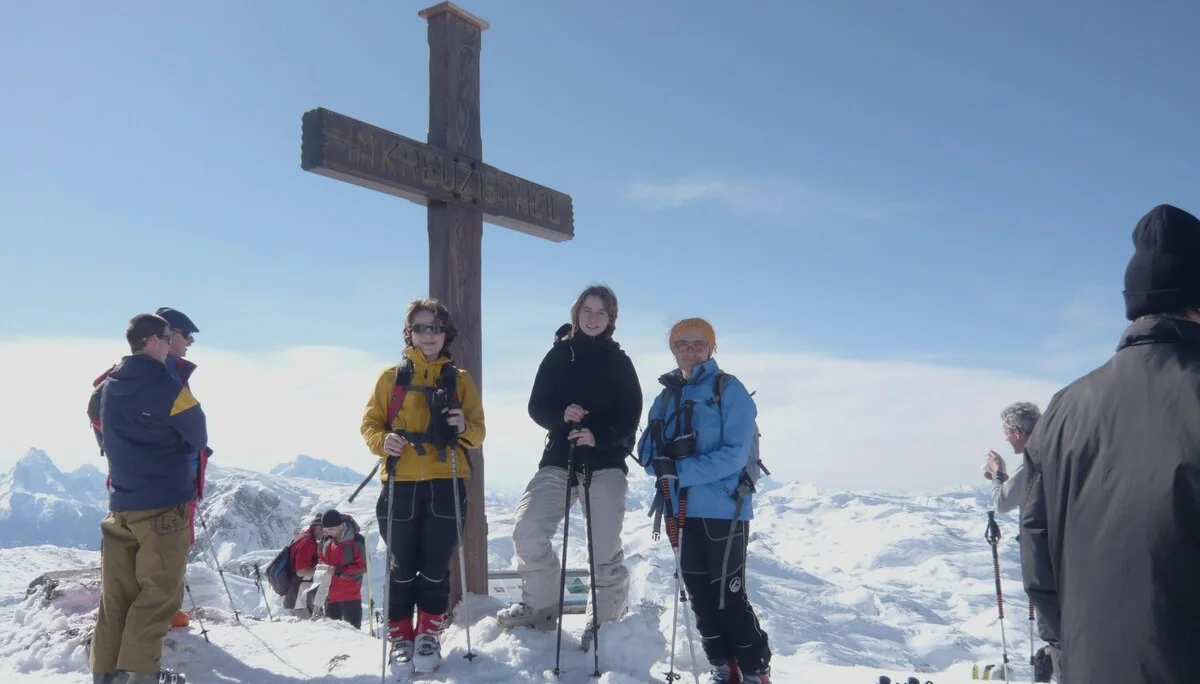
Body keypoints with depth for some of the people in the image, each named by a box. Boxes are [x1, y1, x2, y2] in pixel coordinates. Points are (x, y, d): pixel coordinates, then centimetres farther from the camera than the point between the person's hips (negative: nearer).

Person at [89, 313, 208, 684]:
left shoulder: (109, 386, 8)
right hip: (163, 503, -7)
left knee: (117, 591, 11)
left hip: (120, 502, 7)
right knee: (159, 592, -1)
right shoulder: (167, 387, -14)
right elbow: (198, 438, -3)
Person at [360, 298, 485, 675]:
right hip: (400, 484, 0)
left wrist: (464, 427, -14)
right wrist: (382, 442, -14)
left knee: (436, 566, 3)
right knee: (403, 566, 4)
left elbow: (478, 432, 9)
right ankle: (400, 637, 17)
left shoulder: (459, 379, 10)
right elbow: (370, 423, 7)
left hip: (446, 484, 1)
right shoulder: (391, 377, 7)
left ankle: (429, 635, 18)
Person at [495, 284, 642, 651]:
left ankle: (604, 620, 16)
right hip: (559, 460, 2)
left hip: (606, 463, -1)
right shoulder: (558, 354, 8)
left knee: (605, 547, -2)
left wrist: (598, 436, -20)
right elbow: (537, 407, 3)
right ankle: (542, 605, 7)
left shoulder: (619, 362, 5)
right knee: (528, 530, -13)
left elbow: (630, 417, -2)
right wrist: (562, 416, -19)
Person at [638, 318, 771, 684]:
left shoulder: (729, 390, -6)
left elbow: (735, 453, -15)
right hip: (681, 510, 6)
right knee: (698, 593, 11)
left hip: (723, 509, -6)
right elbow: (647, 450, 8)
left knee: (729, 595, -2)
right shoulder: (665, 397, 12)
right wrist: (662, 465, -15)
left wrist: (681, 471, -22)